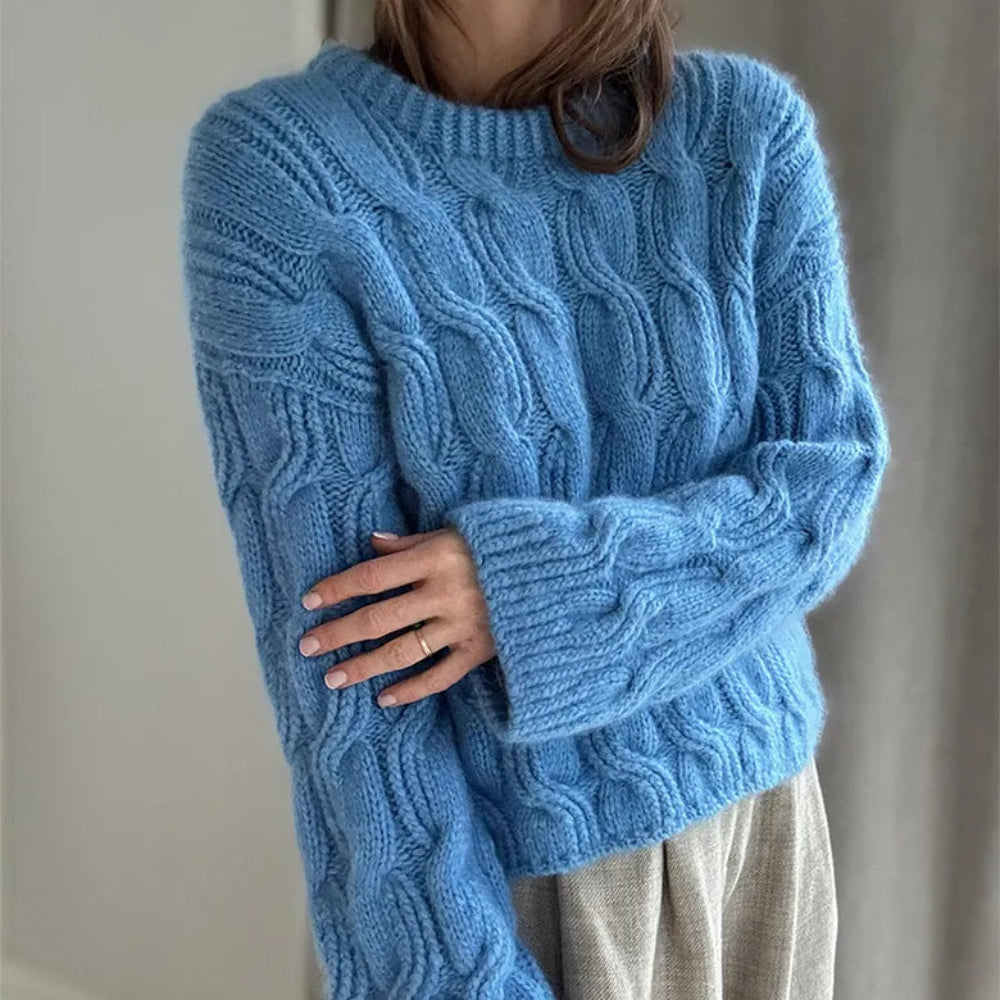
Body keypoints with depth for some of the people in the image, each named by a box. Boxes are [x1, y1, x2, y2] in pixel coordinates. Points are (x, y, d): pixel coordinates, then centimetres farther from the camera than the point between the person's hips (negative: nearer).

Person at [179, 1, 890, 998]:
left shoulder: (751, 125, -5)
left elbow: (832, 474, -7)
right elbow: (334, 619, -17)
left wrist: (544, 588, -21)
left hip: (757, 801, 4)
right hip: (499, 857, -3)